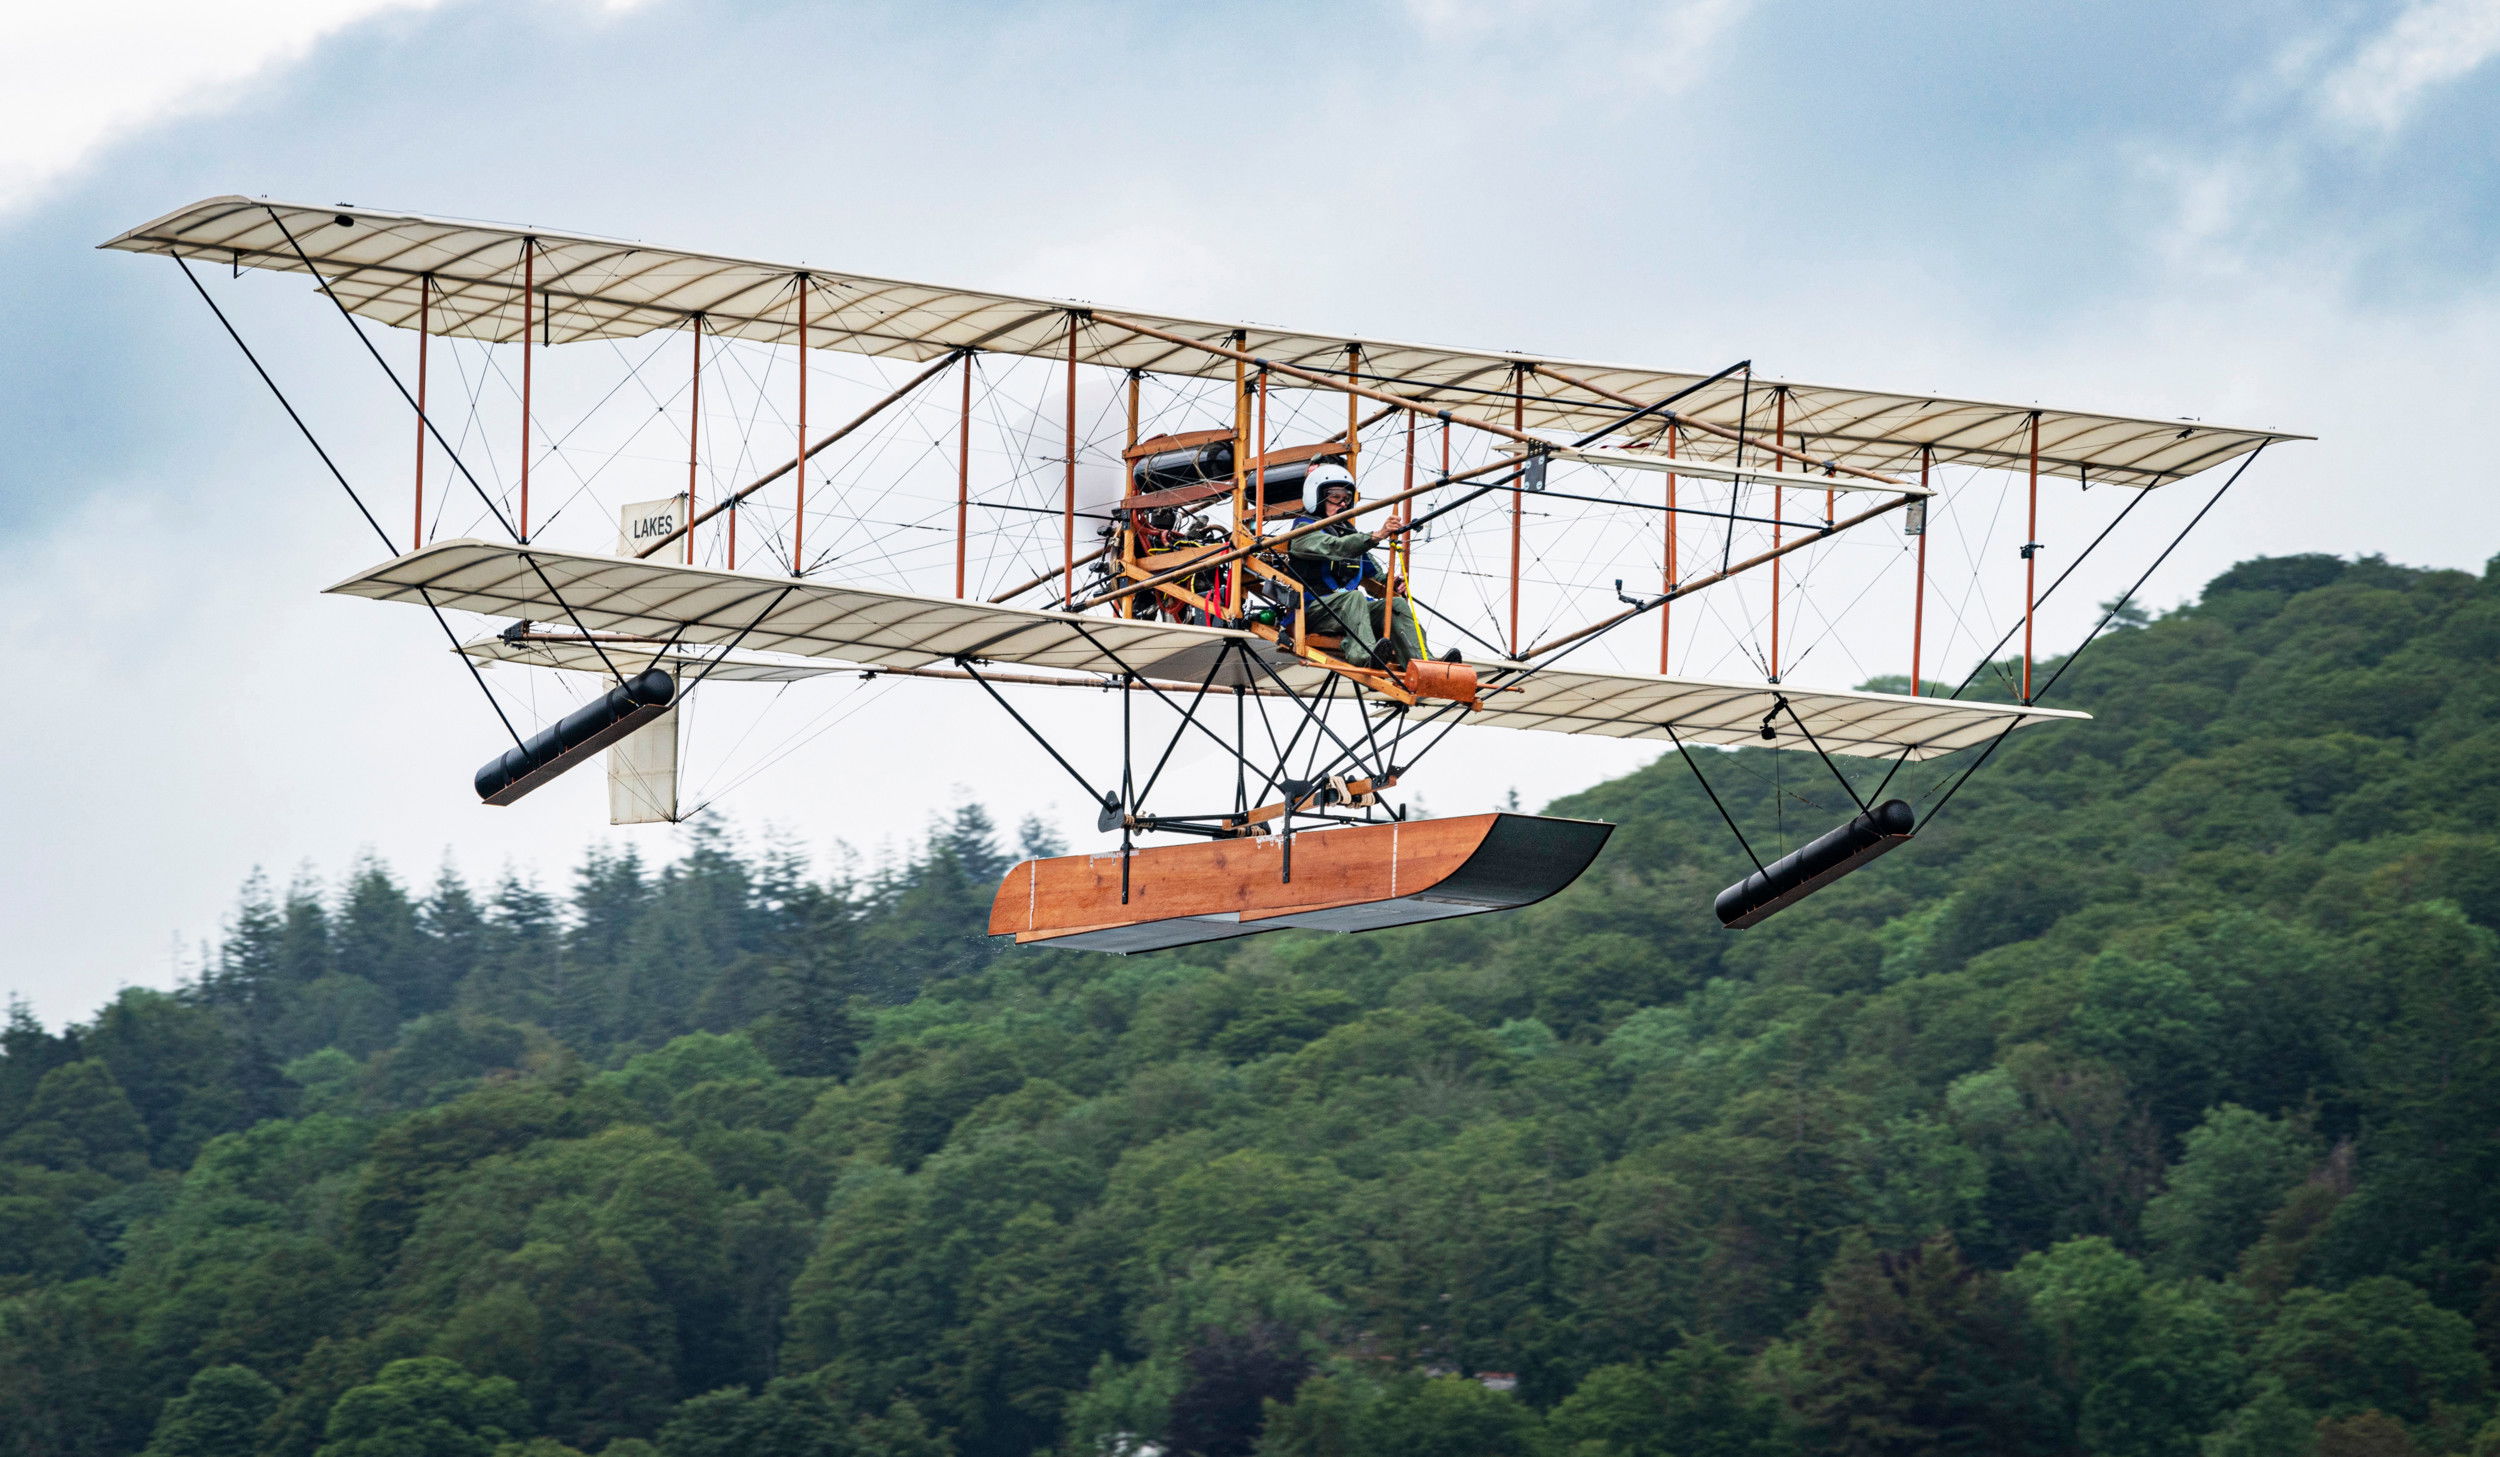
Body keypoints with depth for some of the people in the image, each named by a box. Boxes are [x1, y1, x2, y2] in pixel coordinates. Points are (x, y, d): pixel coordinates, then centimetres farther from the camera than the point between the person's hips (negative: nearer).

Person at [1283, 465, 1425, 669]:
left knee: (1397, 604, -17)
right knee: (1354, 596, -36)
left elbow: (1373, 575, 28)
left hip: (1351, 610, 7)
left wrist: (1389, 582, 3)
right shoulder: (1305, 528, 3)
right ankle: (1364, 655, -61)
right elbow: (1334, 548, -19)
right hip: (1312, 611, -7)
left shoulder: (1351, 532, 27)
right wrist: (1374, 537, -32)